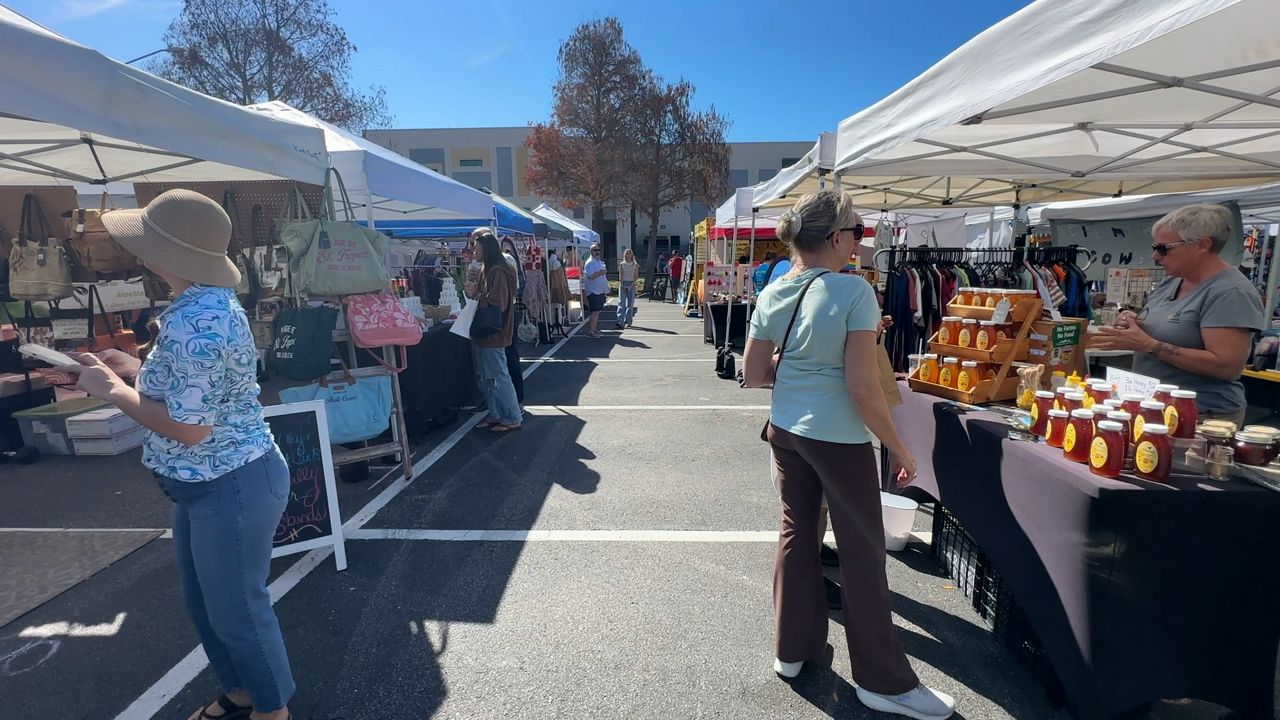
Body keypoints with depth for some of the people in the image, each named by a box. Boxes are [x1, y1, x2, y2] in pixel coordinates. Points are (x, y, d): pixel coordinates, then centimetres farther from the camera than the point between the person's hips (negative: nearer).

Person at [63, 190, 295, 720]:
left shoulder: (194, 324, -27)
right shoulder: (207, 303, 6)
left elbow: (189, 427, -24)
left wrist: (112, 391, -12)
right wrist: (134, 370, 6)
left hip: (230, 487, -11)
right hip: (211, 483, 11)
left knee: (237, 609, 9)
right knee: (204, 601, 25)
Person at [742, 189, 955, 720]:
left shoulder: (772, 295, 0)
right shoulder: (853, 291, -19)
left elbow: (753, 375, 3)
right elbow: (863, 389, -20)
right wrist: (899, 448, -8)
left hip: (785, 431, 6)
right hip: (837, 438, -6)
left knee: (797, 532, 19)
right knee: (862, 551, 9)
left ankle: (793, 649, 36)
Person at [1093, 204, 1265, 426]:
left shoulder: (1230, 293, -16)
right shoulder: (1169, 284, 8)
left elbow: (1226, 366, -23)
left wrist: (1148, 344, -25)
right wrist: (1132, 326, -5)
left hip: (1201, 417, -7)